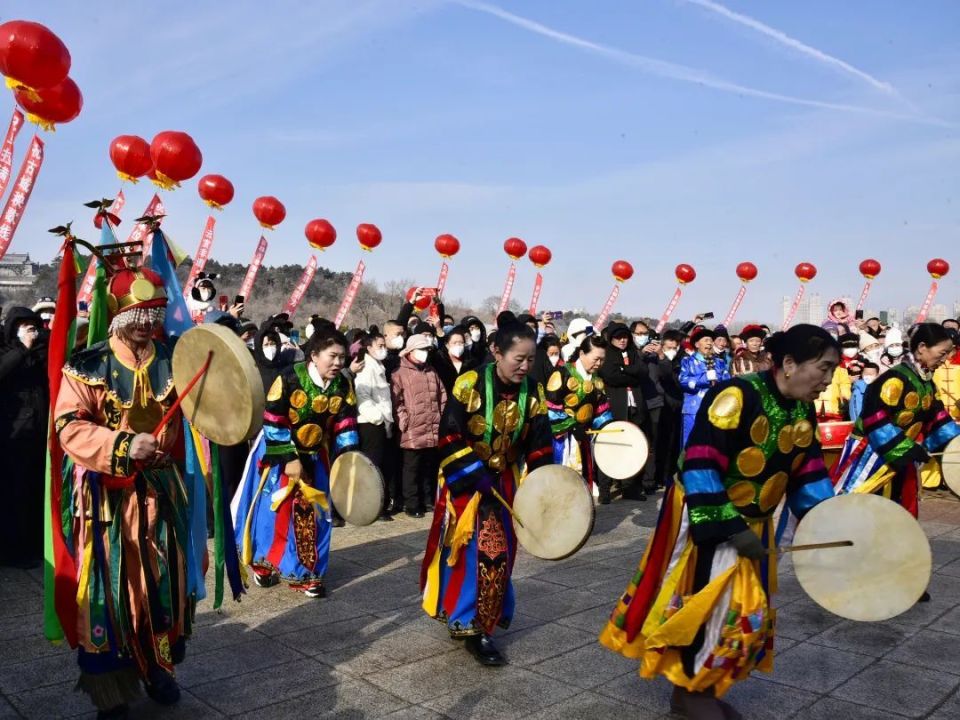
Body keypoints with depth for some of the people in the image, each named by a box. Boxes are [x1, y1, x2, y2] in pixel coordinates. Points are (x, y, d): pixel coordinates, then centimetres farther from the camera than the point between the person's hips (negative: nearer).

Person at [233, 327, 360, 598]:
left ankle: (305, 574, 16)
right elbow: (272, 423, -19)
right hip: (279, 453, -4)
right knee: (274, 511, 1)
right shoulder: (289, 378, -21)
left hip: (315, 457, 5)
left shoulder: (343, 386, -7)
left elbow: (346, 424, -3)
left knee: (313, 516, 5)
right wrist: (289, 459, -21)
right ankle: (263, 564, 21)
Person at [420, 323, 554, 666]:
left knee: (498, 554, 6)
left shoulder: (533, 393, -5)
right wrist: (480, 482, -23)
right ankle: (466, 623, 10)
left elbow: (540, 447, 0)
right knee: (467, 551, -3)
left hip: (505, 483, 4)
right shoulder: (470, 384, -18)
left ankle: (481, 623, 21)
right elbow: (450, 439, -18)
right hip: (466, 482, -4)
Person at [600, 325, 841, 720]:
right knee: (707, 605, -1)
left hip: (752, 522, 9)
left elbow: (807, 475, 9)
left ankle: (700, 687, 28)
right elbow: (700, 467, -28)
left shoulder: (803, 412, 2)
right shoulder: (736, 396, -25)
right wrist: (729, 528, -29)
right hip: (705, 519, -8)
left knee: (747, 610, 13)